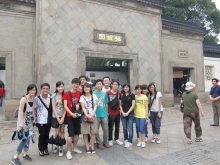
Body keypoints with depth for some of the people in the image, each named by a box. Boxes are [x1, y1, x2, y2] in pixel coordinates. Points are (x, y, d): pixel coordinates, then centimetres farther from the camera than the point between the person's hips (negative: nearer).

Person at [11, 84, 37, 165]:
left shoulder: (33, 99, 5)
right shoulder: (23, 99, -16)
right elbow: (21, 111, -19)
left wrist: (34, 118, 14)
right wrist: (21, 122, -22)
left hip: (29, 121, 7)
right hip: (23, 121, -7)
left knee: (28, 138, 12)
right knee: (24, 139, -7)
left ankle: (25, 154, 26)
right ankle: (15, 157, 5)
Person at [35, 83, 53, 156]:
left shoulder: (51, 98, -4)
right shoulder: (37, 98, -9)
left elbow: (52, 108, 4)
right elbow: (35, 109, 0)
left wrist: (50, 116, 0)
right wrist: (35, 117, 1)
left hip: (48, 120, 2)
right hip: (40, 120, -2)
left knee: (47, 135, 11)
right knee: (42, 135, 2)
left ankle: (45, 148, 29)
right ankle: (41, 149, 23)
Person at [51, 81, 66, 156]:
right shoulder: (54, 95, -4)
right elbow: (53, 107, -6)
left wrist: (63, 117, -8)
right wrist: (58, 118, -9)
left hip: (63, 116, 2)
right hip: (55, 116, -2)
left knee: (62, 132, 5)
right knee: (57, 133, 4)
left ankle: (61, 148, 15)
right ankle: (56, 145, 29)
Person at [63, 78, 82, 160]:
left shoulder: (79, 93, 4)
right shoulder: (66, 93, -7)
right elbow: (65, 106, -10)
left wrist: (78, 104, -4)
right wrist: (72, 114, -19)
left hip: (78, 115, 5)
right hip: (70, 116, -4)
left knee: (77, 133, 12)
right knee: (71, 134, -4)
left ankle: (75, 148, 30)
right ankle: (68, 151, 9)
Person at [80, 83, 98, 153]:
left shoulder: (93, 96, 6)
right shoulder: (82, 97, 2)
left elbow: (95, 106, 1)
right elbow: (83, 107, -5)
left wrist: (92, 114, -13)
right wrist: (87, 115, -17)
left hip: (93, 116, 1)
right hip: (85, 116, -1)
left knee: (93, 132, 3)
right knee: (85, 133, 0)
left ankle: (92, 147, 16)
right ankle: (87, 147, 13)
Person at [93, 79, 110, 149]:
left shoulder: (104, 93, 4)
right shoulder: (93, 93, -5)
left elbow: (106, 104, 11)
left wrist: (106, 112, 11)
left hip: (104, 115, 3)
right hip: (96, 115, -3)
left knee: (106, 129, 11)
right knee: (96, 130, 7)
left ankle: (106, 142, 28)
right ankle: (99, 143, 23)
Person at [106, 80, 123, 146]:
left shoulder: (119, 93, 2)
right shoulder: (108, 93, -11)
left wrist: (120, 109, 7)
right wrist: (107, 112, -8)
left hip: (117, 113, 4)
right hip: (110, 113, -4)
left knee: (117, 127, 15)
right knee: (110, 127, 8)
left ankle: (117, 139, 31)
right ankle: (110, 140, 23)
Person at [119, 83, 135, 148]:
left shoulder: (132, 95, -3)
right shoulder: (121, 95, 6)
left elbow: (133, 105, -5)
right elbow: (120, 104, 8)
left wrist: (128, 112, -11)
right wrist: (122, 112, -5)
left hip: (130, 114, -3)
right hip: (123, 114, 3)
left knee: (130, 128, -1)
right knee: (124, 128, 11)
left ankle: (130, 141, 8)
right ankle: (126, 139, 26)